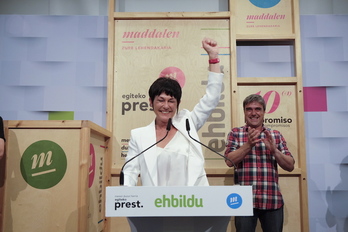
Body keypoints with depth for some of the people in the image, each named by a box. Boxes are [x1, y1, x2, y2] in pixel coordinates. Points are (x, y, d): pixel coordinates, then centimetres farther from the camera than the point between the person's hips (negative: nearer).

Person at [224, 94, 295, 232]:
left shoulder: (276, 135, 9)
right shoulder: (235, 133, 5)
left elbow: (290, 166, 6)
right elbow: (229, 161, -6)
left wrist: (274, 150, -10)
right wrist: (248, 144, -17)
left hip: (273, 201, 2)